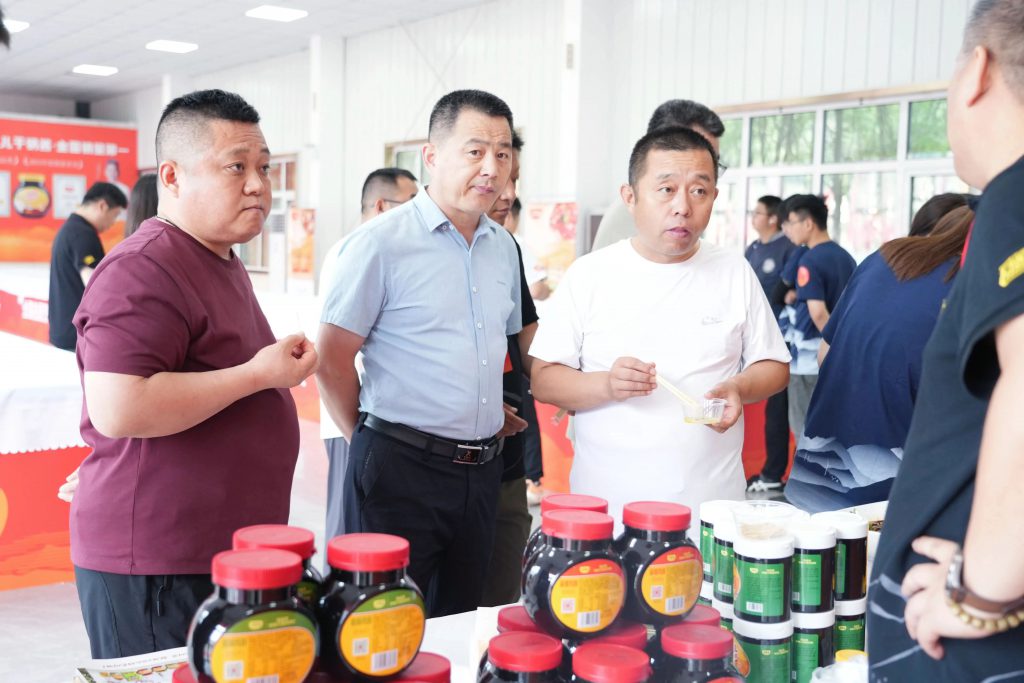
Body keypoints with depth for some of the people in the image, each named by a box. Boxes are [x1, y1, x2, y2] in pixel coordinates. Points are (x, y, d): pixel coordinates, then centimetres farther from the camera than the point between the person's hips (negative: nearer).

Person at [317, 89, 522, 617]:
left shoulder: (503, 247, 10)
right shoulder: (382, 242, -10)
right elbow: (332, 359, -8)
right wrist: (372, 443, -1)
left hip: (482, 470, 6)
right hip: (401, 472, -6)